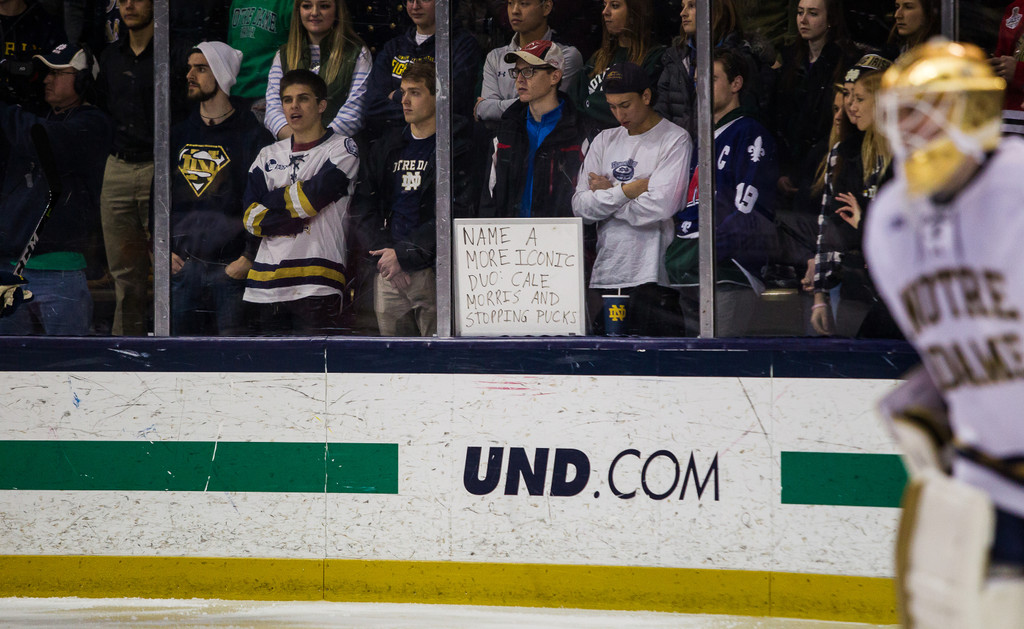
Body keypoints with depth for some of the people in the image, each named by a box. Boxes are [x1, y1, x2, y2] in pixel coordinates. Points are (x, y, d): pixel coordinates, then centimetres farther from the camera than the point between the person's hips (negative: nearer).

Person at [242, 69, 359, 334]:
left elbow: (313, 196, -9)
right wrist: (293, 216, -8)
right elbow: (251, 218, 7)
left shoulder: (342, 149, 5)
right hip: (268, 282, 5)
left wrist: (274, 199, 7)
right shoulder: (269, 156, 19)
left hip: (317, 283, -5)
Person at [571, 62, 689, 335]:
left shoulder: (675, 140, -1)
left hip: (652, 279, -5)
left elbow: (659, 206, -15)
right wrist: (628, 190, -6)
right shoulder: (605, 141, 16)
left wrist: (608, 192, -1)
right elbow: (581, 207, 6)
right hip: (604, 276, 5)